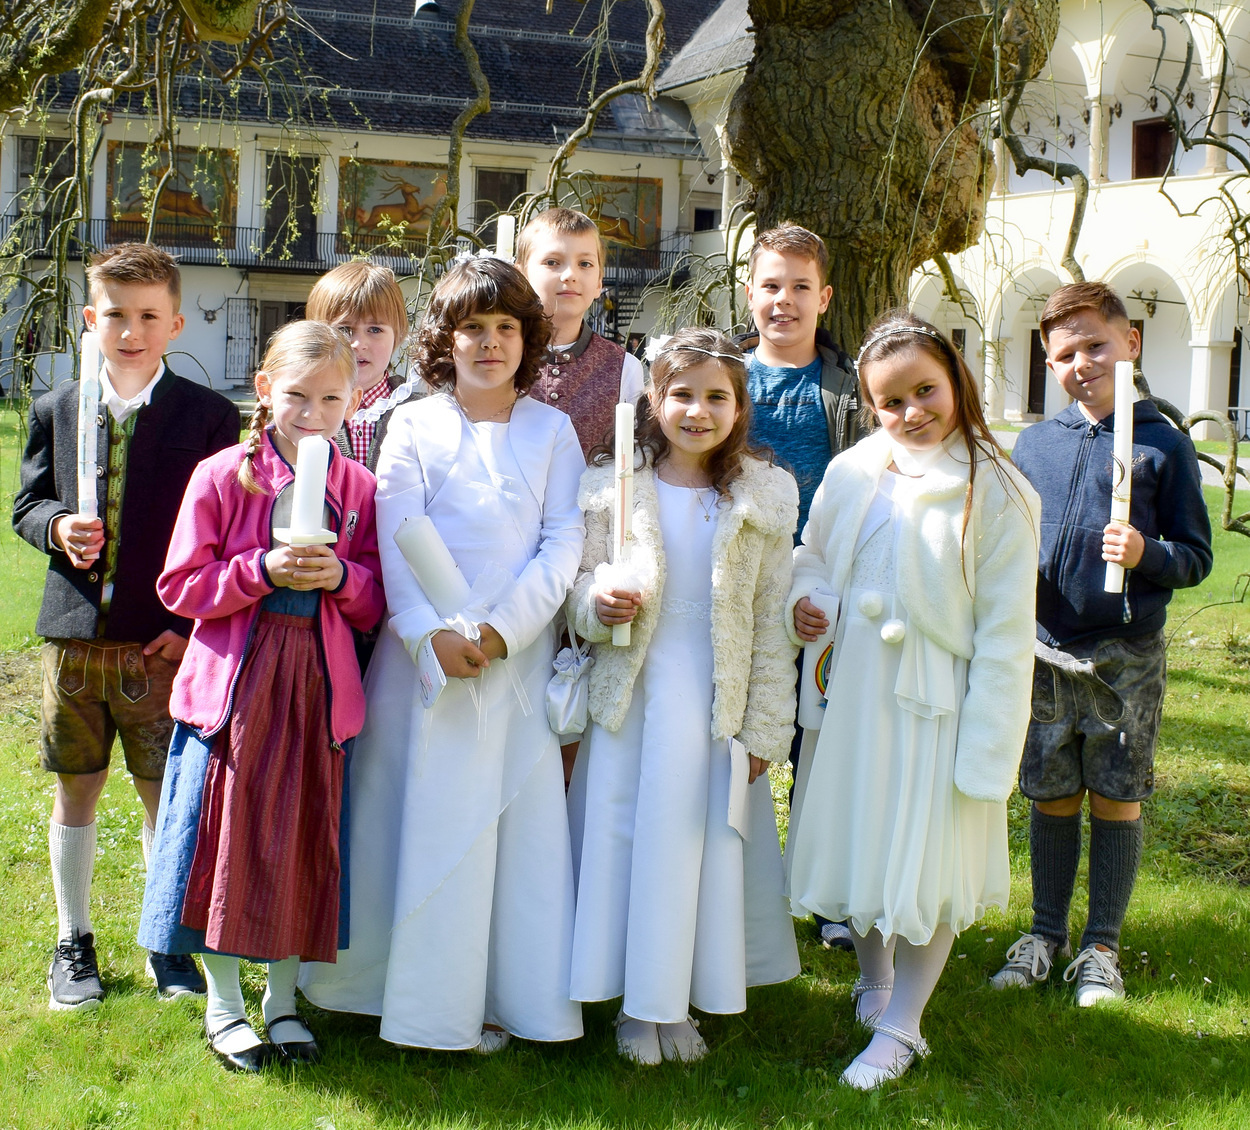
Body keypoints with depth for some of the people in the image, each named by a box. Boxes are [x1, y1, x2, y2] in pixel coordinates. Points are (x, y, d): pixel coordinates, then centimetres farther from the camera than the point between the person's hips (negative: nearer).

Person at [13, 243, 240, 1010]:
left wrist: (196, 621, -10)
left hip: (168, 642, -2)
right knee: (76, 790, 12)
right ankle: (74, 941, 26)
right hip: (75, 636, 3)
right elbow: (27, 502, 13)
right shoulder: (58, 410, 7)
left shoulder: (209, 415, -2)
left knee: (169, 794, 4)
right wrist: (57, 528, -11)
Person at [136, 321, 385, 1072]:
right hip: (235, 679, -2)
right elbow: (181, 587, -5)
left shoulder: (360, 488, 4)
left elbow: (377, 601, 7)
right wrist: (263, 570, -18)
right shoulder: (222, 476, -3)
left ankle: (284, 999, 27)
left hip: (319, 685, 2)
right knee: (228, 838, 4)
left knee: (301, 840, 9)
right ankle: (223, 1003, 22)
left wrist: (341, 577, -15)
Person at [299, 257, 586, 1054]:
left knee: (521, 816, 2)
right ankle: (422, 997, 13)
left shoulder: (551, 430, 8)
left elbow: (564, 542, 0)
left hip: (520, 652, 1)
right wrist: (433, 634, -15)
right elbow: (397, 541, -3)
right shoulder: (413, 426, 4)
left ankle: (514, 995, 14)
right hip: (427, 651, -1)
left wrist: (501, 629, -11)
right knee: (424, 813, 1)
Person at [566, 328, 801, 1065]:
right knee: (626, 836, 4)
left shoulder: (764, 497, -1)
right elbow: (583, 582, 5)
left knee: (707, 842, 5)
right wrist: (598, 601, -20)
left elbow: (772, 621, 1)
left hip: (718, 704, 0)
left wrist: (766, 728, 0)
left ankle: (680, 1001, 23)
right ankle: (636, 1003, 20)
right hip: (634, 697, 0)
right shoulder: (614, 489, -1)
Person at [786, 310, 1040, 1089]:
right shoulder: (851, 475, -3)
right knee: (857, 842, 18)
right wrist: (802, 598, -9)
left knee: (928, 863, 7)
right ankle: (874, 977, 44)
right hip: (850, 693, 4)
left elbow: (1005, 637, -13)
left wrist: (984, 755, -15)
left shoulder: (997, 494, -14)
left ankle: (901, 1026, 26)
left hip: (935, 701, -4)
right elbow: (813, 556, 15)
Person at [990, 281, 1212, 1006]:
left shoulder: (1163, 445, -4)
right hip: (1046, 652, 3)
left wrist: (1146, 553, -21)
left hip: (1126, 657, -3)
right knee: (1051, 797, 12)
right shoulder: (1034, 444, 7)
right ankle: (1046, 932, 27)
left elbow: (1197, 558, -3)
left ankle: (1103, 947, 20)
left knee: (1116, 801, 6)